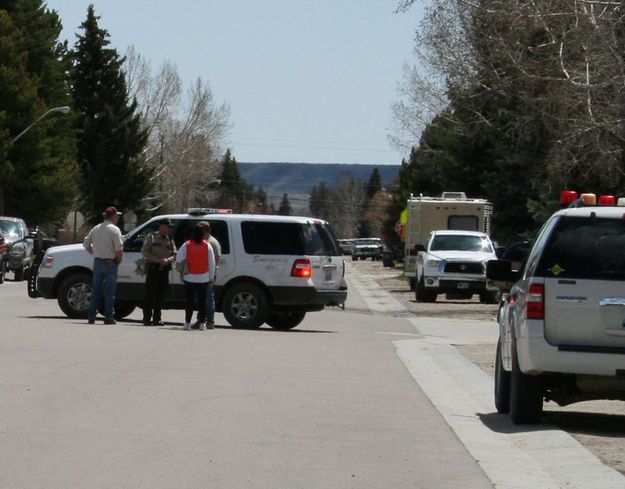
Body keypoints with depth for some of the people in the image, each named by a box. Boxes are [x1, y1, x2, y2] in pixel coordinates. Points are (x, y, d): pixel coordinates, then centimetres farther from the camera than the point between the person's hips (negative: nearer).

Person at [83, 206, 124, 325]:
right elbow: (119, 248, -19)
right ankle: (109, 317, -2)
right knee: (109, 292, -1)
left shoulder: (96, 229, 9)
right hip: (110, 262, -6)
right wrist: (118, 259, -4)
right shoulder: (114, 230, -11)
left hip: (97, 262, 6)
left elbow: (86, 244, 13)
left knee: (95, 290, 10)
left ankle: (91, 316, 9)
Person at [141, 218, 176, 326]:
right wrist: (157, 260, -15)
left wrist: (168, 260, -12)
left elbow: (174, 254, 11)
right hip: (152, 268, -4)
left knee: (160, 296, 6)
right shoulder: (151, 237, 2)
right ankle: (147, 319, -4)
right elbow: (144, 252, -5)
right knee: (150, 295, -6)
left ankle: (157, 318, 12)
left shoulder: (170, 240, 14)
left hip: (164, 269, 4)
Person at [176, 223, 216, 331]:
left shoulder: (186, 245, -8)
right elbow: (212, 263, 2)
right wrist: (211, 277, 9)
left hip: (189, 277, -1)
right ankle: (202, 323, 3)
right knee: (202, 301, 6)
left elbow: (178, 258, -4)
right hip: (203, 278, 1)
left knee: (189, 301, 5)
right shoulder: (207, 246, -2)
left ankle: (187, 323, 3)